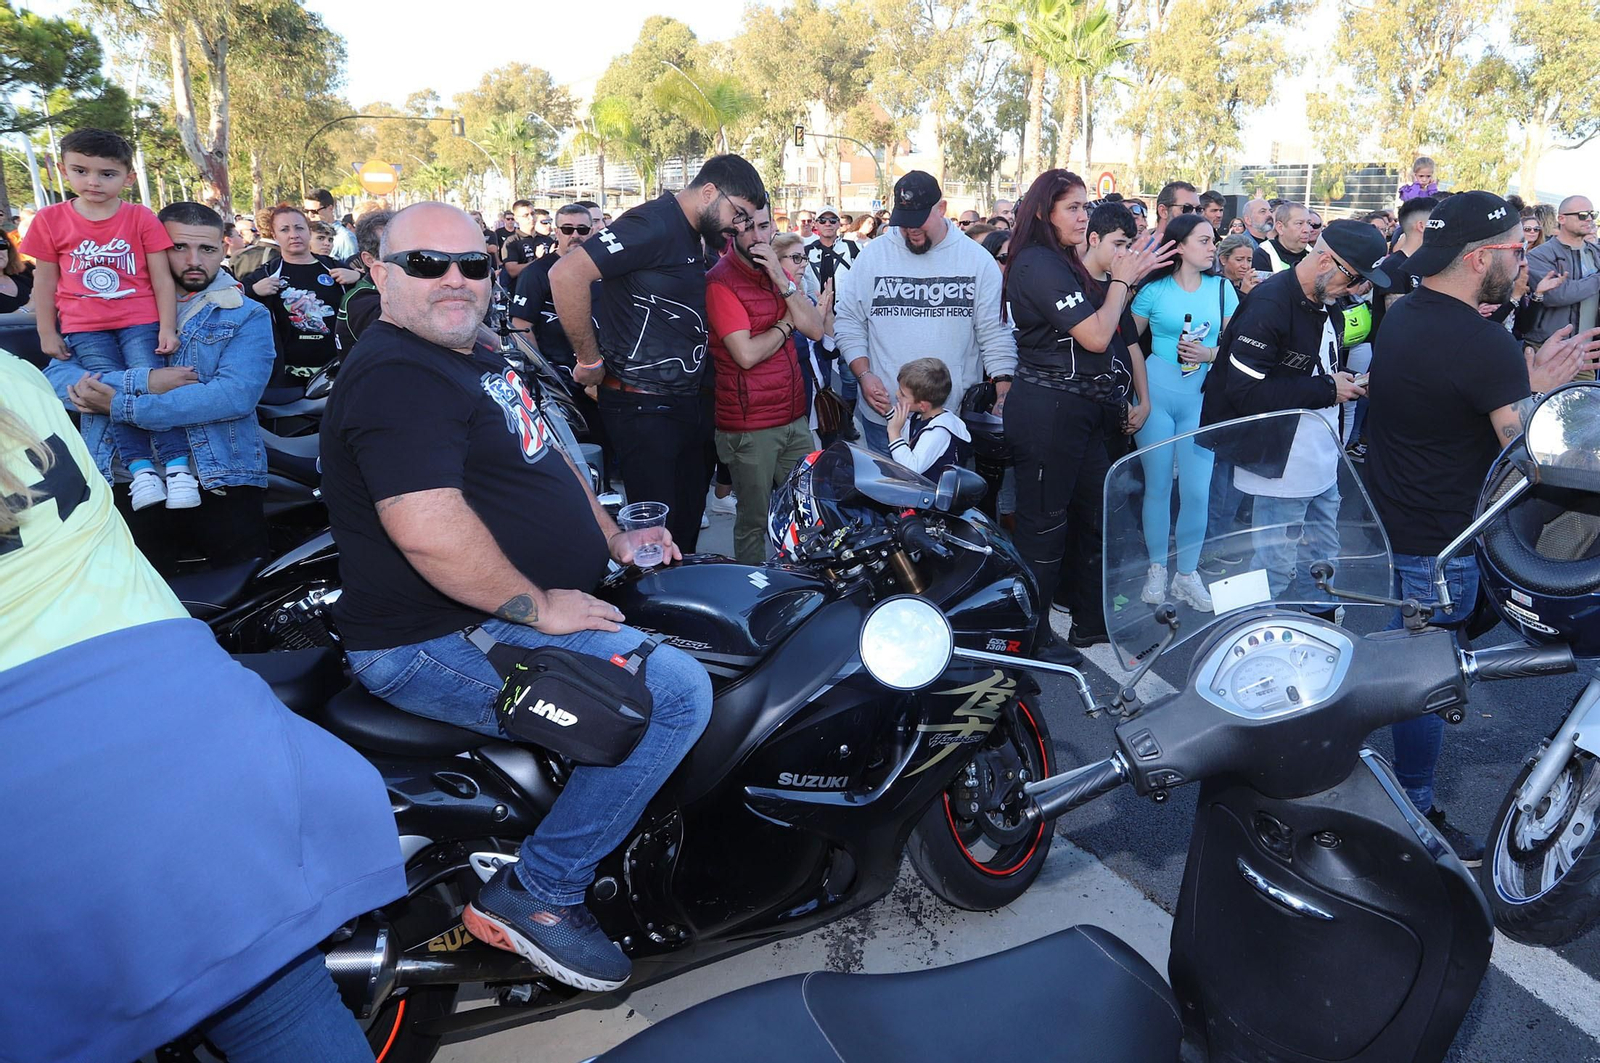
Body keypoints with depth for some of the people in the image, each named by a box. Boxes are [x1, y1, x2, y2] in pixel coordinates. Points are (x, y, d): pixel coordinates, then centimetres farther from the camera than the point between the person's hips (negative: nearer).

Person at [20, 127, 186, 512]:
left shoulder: (141, 218, 0)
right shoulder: (50, 220, 4)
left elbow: (162, 278, 1)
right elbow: (44, 281, 10)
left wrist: (167, 328, -6)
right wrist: (47, 333, 8)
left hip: (140, 322, -1)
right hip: (84, 329, 2)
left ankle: (178, 466, -12)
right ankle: (141, 467, -11)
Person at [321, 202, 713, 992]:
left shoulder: (478, 358, 15)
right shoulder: (396, 376, -18)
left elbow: (542, 457, 25)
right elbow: (428, 531, -30)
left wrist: (614, 540, 17)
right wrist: (538, 607, -22)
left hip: (513, 606, 11)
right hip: (437, 644, -11)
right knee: (677, 693, -23)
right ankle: (536, 892, -9)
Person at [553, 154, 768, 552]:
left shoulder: (692, 238, 14)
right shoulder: (654, 224, -15)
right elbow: (567, 273, -25)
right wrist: (589, 359, -18)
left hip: (688, 405, 9)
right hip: (643, 410, -9)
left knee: (689, 521, 16)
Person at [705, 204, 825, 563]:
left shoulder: (779, 272, 11)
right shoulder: (721, 281, -12)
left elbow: (815, 329, 1)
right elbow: (747, 353, -21)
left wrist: (783, 281, -12)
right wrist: (787, 323, -5)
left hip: (795, 417, 7)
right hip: (750, 425, -7)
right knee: (754, 521, 6)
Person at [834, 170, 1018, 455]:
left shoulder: (977, 258, 2)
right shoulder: (873, 254, 3)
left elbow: (995, 332, 2)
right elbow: (847, 321, 6)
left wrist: (1004, 399, -5)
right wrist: (864, 374, -6)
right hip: (883, 414, 1)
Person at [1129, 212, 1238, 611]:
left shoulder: (1221, 288, 8)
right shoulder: (1154, 288, 1)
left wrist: (1208, 354, -12)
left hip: (1203, 395, 2)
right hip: (1156, 392, -2)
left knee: (1197, 489, -2)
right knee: (1157, 484, 5)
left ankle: (1187, 574, 12)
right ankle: (1156, 568, 19)